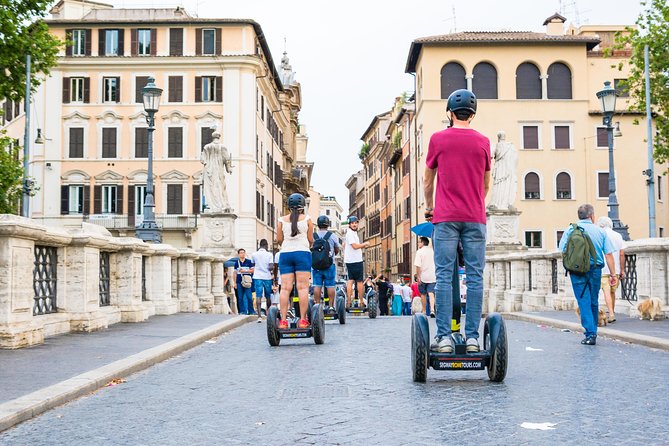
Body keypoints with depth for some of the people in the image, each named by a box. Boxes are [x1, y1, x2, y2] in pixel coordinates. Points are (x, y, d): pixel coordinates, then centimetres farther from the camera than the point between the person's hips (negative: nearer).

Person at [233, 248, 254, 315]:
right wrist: (234, 282, 10)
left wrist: (244, 271, -9)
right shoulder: (236, 263, 10)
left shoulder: (249, 261, 3)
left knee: (249, 297, -6)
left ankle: (251, 311, 1)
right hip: (239, 282, 3)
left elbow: (252, 270, 2)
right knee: (240, 298, 3)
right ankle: (242, 311, 9)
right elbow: (235, 273, 13)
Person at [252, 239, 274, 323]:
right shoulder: (269, 254, -3)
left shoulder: (254, 254, 2)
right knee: (268, 297, 14)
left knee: (258, 296, -6)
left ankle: (259, 316, -18)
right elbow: (270, 267, -11)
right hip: (267, 277, 0)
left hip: (258, 277, 0)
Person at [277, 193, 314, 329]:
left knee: (285, 288, -2)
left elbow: (279, 239, 7)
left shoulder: (282, 220, 7)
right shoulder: (307, 219, 3)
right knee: (303, 287, -3)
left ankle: (283, 320, -7)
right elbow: (311, 239, 4)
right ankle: (303, 320, -7)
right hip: (302, 252, -2)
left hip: (285, 253, 2)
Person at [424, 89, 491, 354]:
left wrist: (429, 207, 29)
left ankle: (444, 337, -6)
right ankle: (472, 337, 0)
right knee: (475, 277, 1)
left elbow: (428, 181, 14)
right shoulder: (483, 142, 8)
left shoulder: (438, 139, 4)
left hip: (446, 218, -1)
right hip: (475, 219, 1)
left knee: (444, 276, -2)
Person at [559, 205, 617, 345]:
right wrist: (613, 274, 4)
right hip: (595, 270, 2)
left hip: (577, 270, -2)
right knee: (594, 301, 15)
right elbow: (608, 254, 0)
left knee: (584, 301, -3)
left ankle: (590, 334, -11)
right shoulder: (600, 231, 3)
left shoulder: (570, 230, 0)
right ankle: (593, 331, 22)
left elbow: (563, 251, -4)